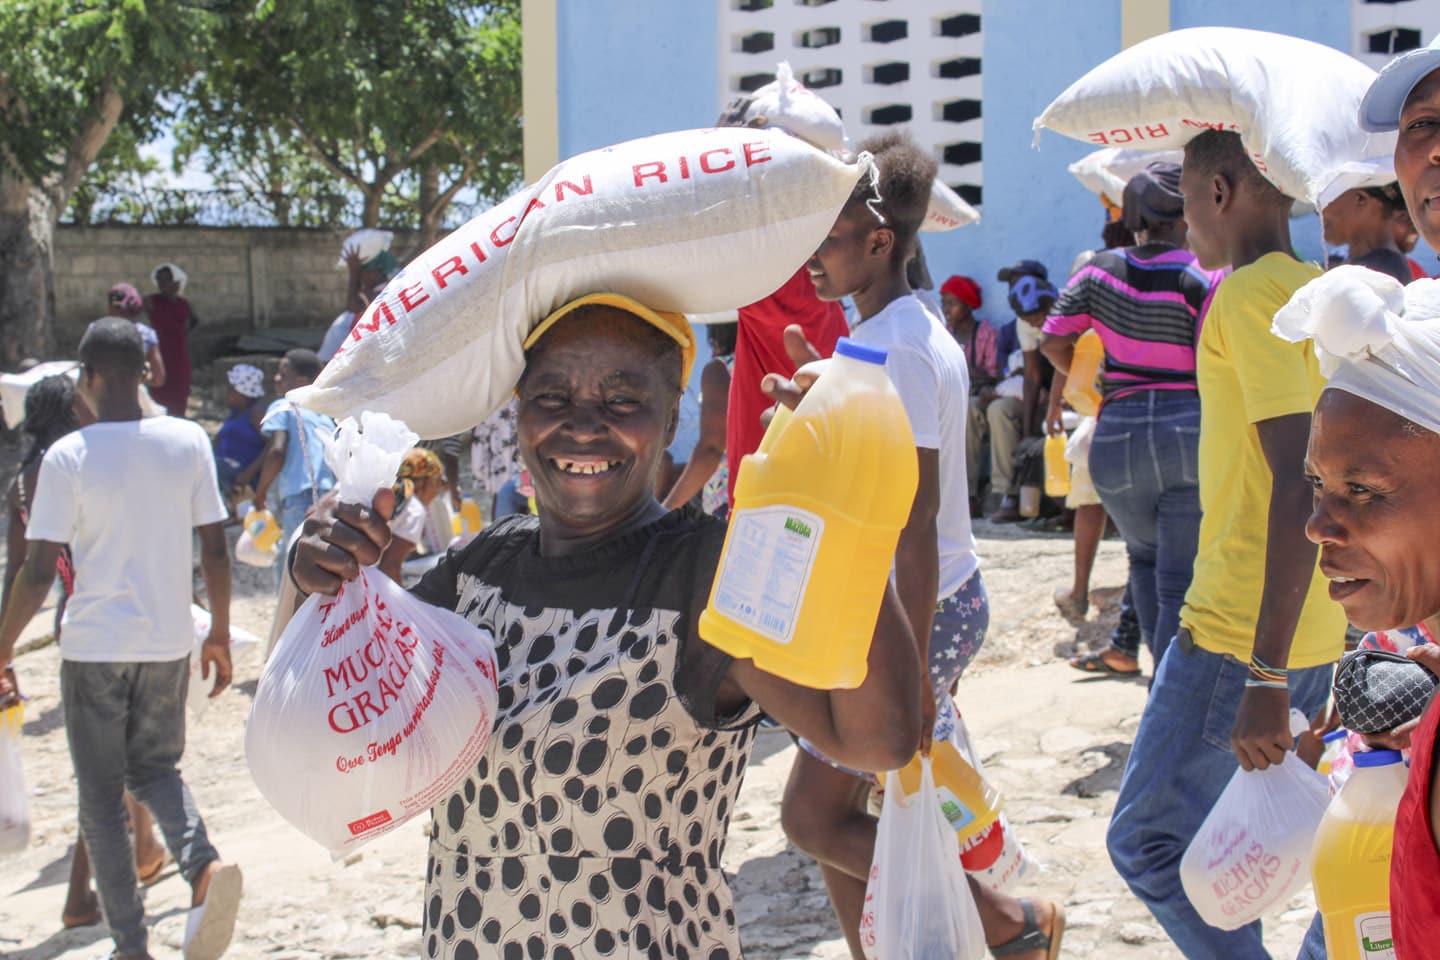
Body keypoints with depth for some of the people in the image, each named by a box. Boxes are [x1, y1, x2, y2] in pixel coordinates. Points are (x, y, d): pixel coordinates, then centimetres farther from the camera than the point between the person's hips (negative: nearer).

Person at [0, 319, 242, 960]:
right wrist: (219, 635, 12)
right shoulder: (189, 441, -2)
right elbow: (214, 549, 1)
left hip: (94, 647, -3)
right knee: (155, 768, 21)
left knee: (100, 796, 10)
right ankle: (203, 864, -7)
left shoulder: (67, 457, -10)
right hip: (169, 642, 3)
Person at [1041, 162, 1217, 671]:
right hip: (1192, 432, -4)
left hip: (1118, 434, 4)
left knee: (1145, 557, 27)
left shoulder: (1101, 270, 4)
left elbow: (1053, 340, 11)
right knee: (1181, 584, 1)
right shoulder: (1204, 278, -9)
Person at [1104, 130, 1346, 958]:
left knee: (1147, 840, -1)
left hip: (1242, 633, -9)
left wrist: (1265, 677, -25)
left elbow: (1299, 487, -24)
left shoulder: (1250, 295, -15)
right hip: (1319, 631, 9)